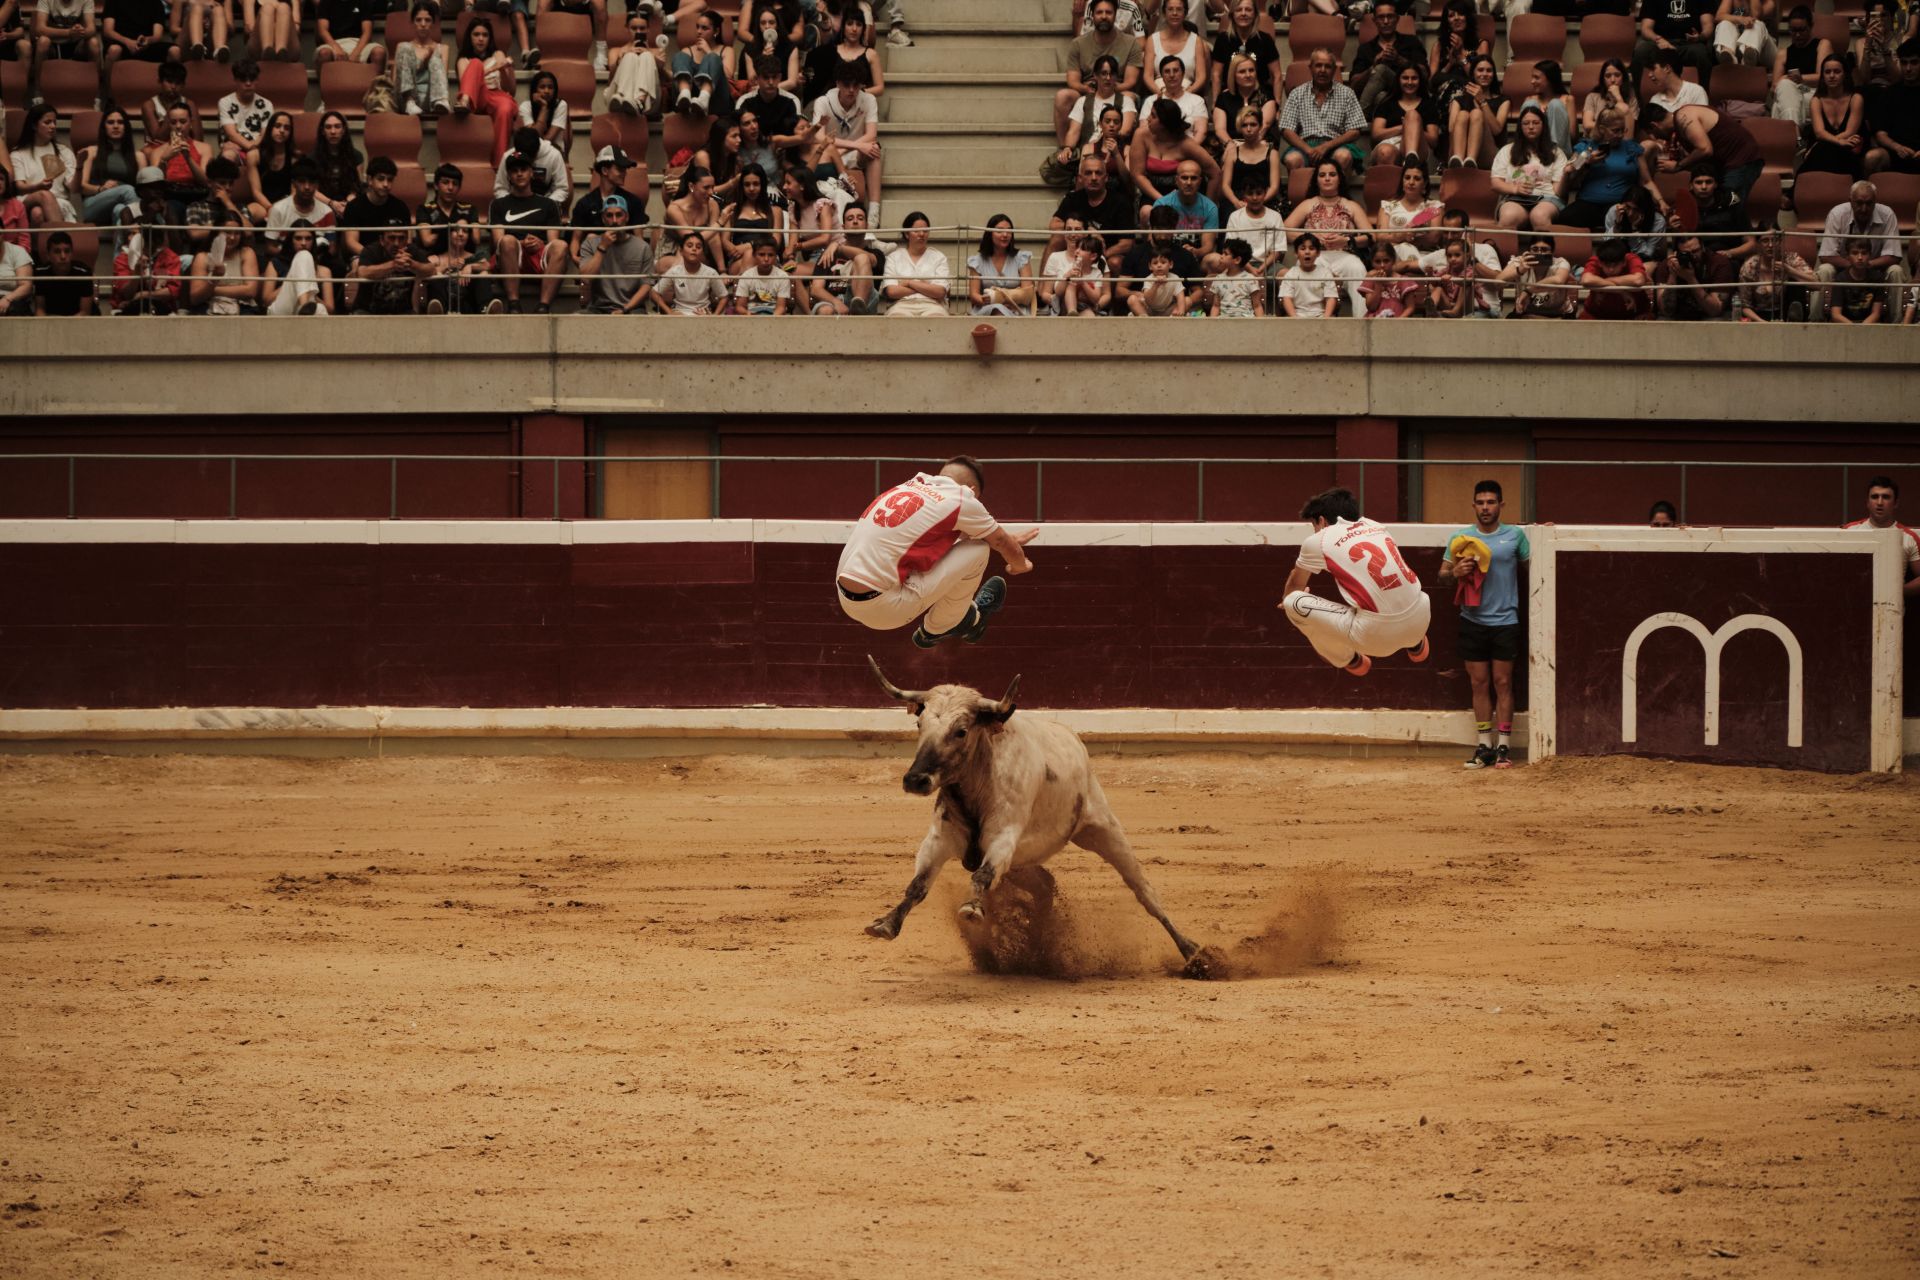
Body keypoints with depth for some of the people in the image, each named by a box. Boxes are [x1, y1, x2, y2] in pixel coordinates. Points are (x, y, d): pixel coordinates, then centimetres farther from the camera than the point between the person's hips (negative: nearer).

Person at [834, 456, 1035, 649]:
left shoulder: (913, 485, 17)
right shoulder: (961, 500, -5)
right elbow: (1002, 543, 14)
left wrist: (1005, 536, 54)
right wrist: (1019, 565, 37)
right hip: (884, 609, -8)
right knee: (977, 551, 2)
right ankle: (935, 629, 20)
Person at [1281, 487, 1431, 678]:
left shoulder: (1317, 541, 6)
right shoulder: (1375, 526, 20)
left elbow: (1295, 584, 28)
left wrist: (1286, 599, 53)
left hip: (1377, 634, -7)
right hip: (1419, 623, 7)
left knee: (1294, 604, 4)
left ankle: (1350, 661, 19)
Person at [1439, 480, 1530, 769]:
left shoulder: (1515, 535, 1)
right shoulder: (1460, 537, 5)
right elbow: (1443, 572, 8)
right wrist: (1455, 572, -14)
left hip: (1505, 621, -2)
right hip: (1472, 621, 2)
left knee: (1502, 683, 0)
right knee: (1480, 683, 5)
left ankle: (1504, 746, 4)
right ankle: (1484, 746, 10)